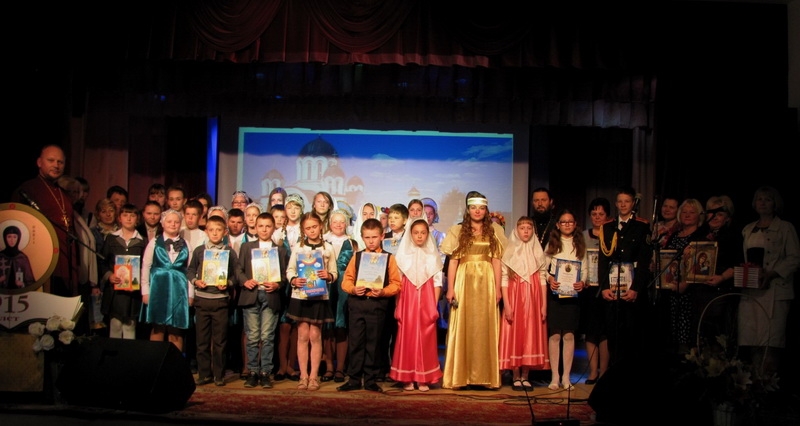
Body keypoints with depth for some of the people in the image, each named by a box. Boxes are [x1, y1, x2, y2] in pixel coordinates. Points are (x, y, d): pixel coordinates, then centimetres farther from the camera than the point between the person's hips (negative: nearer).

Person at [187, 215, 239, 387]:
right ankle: (204, 374, 15)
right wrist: (195, 281, -7)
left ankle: (219, 375, 11)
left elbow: (236, 274, 3)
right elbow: (190, 270, 11)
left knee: (220, 340, 3)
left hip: (221, 299, -1)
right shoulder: (199, 251, 7)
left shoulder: (229, 252, 4)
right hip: (202, 299, 2)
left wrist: (228, 283, -15)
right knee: (202, 339, 6)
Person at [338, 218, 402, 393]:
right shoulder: (356, 256, 9)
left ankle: (370, 380, 15)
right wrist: (353, 289, -11)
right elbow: (346, 280, 9)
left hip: (377, 305, -2)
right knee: (355, 342, 4)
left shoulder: (389, 258, 3)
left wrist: (383, 291, -17)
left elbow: (396, 284, 0)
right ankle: (354, 379, 13)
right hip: (356, 303, 2)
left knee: (373, 344, 5)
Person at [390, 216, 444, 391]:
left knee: (425, 339, 0)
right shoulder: (403, 254, 6)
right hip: (407, 301, 0)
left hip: (426, 302, 0)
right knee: (407, 337, -1)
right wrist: (398, 306, -2)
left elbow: (437, 281, 5)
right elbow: (397, 281, 4)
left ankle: (423, 378, 6)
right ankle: (407, 378, 5)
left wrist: (434, 306, -3)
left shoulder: (433, 255, 7)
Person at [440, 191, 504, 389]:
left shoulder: (493, 232, 9)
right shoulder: (458, 231, 6)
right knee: (463, 328, 1)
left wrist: (497, 288, -3)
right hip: (464, 282, -1)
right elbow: (453, 261, 2)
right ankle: (460, 376, 6)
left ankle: (485, 376, 8)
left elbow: (497, 261, 5)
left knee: (485, 328, 2)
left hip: (486, 283, 1)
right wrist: (450, 288, -5)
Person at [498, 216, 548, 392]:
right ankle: (515, 377, 6)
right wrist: (506, 305, -10)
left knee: (531, 336, 2)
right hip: (514, 299, -2)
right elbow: (504, 280, -3)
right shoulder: (509, 252, 2)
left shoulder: (537, 252, 9)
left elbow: (543, 279, 6)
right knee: (514, 336, -1)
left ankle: (525, 376, 10)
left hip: (533, 300, 2)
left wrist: (544, 305, -1)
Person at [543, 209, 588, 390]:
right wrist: (549, 278, -15)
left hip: (573, 293, 1)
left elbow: (585, 268, 8)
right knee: (555, 335, -3)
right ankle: (554, 377, 3)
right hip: (554, 293, -1)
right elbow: (543, 268, 3)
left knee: (569, 335, 0)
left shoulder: (580, 245, 11)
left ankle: (566, 377, 6)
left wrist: (582, 282, -10)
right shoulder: (551, 243, 7)